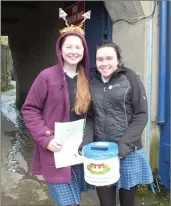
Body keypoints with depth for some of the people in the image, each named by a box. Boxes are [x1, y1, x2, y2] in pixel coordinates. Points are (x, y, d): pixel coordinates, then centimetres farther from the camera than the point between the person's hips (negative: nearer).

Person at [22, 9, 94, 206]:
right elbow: (29, 110, -7)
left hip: (81, 150, 5)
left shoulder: (86, 80, 6)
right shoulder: (47, 76, -9)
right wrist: (45, 138, -16)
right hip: (56, 151, -4)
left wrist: (89, 138, 1)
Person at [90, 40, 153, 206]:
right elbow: (90, 117, 10)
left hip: (128, 152, -2)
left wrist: (125, 143, -17)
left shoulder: (129, 78, -3)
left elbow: (141, 115, -7)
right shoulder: (93, 84, 8)